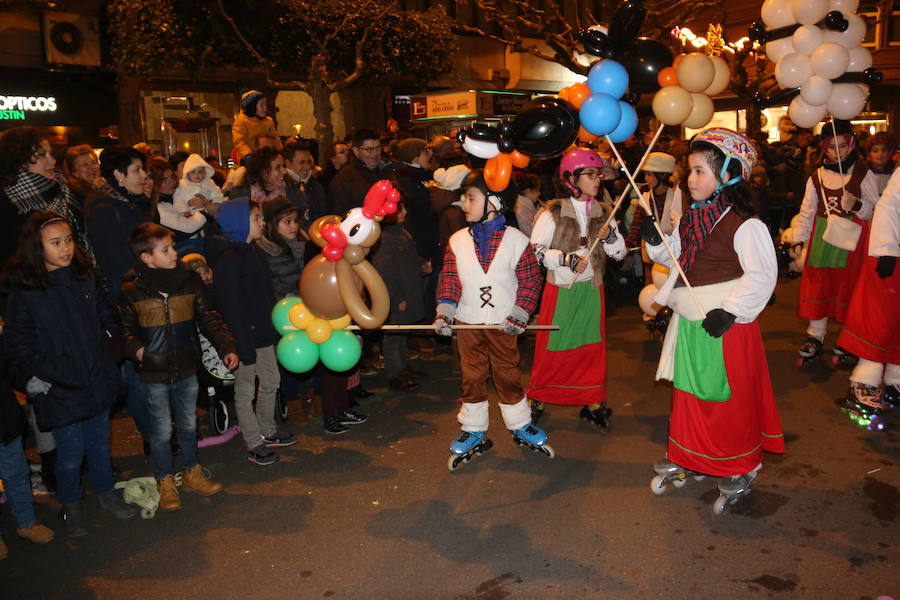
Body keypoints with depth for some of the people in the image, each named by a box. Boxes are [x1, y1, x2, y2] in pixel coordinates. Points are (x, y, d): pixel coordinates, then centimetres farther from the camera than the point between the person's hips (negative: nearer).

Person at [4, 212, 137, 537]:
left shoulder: (84, 278, 2)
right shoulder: (23, 291, -12)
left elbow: (107, 317, 13)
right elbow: (20, 346, -10)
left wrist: (109, 343, -1)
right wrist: (56, 373, -16)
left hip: (98, 383, 4)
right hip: (61, 391, -4)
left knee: (99, 444, 18)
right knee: (70, 453, 7)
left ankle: (106, 493, 40)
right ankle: (71, 507, 32)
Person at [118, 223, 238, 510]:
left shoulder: (190, 280, -2)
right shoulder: (132, 290, -9)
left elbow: (209, 319, 1)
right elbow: (125, 328, 2)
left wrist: (226, 347, -8)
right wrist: (135, 348, -17)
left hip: (187, 369, 3)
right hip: (154, 373, -2)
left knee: (189, 424, 16)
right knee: (162, 430, 7)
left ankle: (191, 472, 36)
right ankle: (165, 481, 27)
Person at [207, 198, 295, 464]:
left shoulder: (252, 252, 10)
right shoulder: (229, 260, -20)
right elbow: (230, 307, -22)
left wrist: (275, 327, 15)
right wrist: (244, 347, -22)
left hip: (263, 333, 9)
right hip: (245, 336, -9)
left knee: (271, 383, 19)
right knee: (245, 391, 5)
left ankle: (267, 433, 36)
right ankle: (254, 446, 17)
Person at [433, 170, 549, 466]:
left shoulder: (516, 240, -5)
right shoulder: (457, 241, 0)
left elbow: (531, 279, -4)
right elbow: (449, 280, 1)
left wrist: (519, 314, -10)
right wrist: (445, 312, -10)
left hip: (503, 324, -2)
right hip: (468, 324, 2)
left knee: (508, 375, 9)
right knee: (472, 377, 10)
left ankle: (521, 426, 28)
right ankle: (474, 432, 24)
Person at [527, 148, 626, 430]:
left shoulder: (602, 213, 6)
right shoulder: (554, 212, -7)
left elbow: (620, 253, 7)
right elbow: (535, 250, -12)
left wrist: (610, 237, -13)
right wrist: (565, 258, -23)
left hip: (591, 289, 4)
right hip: (560, 288, -4)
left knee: (593, 345, 9)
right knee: (552, 345, 4)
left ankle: (592, 400, 23)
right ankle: (538, 397, 21)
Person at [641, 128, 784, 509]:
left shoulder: (744, 225, -17)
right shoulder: (689, 220, 6)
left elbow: (762, 275, -20)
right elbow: (673, 259, 17)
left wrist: (730, 310, -24)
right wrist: (655, 241, -1)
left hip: (725, 325, -7)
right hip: (688, 323, 7)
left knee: (729, 399, 6)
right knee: (687, 393, 18)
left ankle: (740, 467, 26)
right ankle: (684, 455, 35)